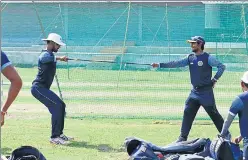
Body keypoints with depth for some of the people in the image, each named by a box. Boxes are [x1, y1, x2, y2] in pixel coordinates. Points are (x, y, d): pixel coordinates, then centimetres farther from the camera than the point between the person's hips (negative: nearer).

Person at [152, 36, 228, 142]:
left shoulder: (208, 58, -10)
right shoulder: (190, 58, 8)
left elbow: (222, 66, -9)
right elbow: (176, 64, 1)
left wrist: (214, 79, -12)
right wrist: (159, 65, -7)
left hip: (206, 92, -6)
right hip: (195, 91, 6)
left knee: (214, 114, -1)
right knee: (187, 113, 0)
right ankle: (183, 137, 4)